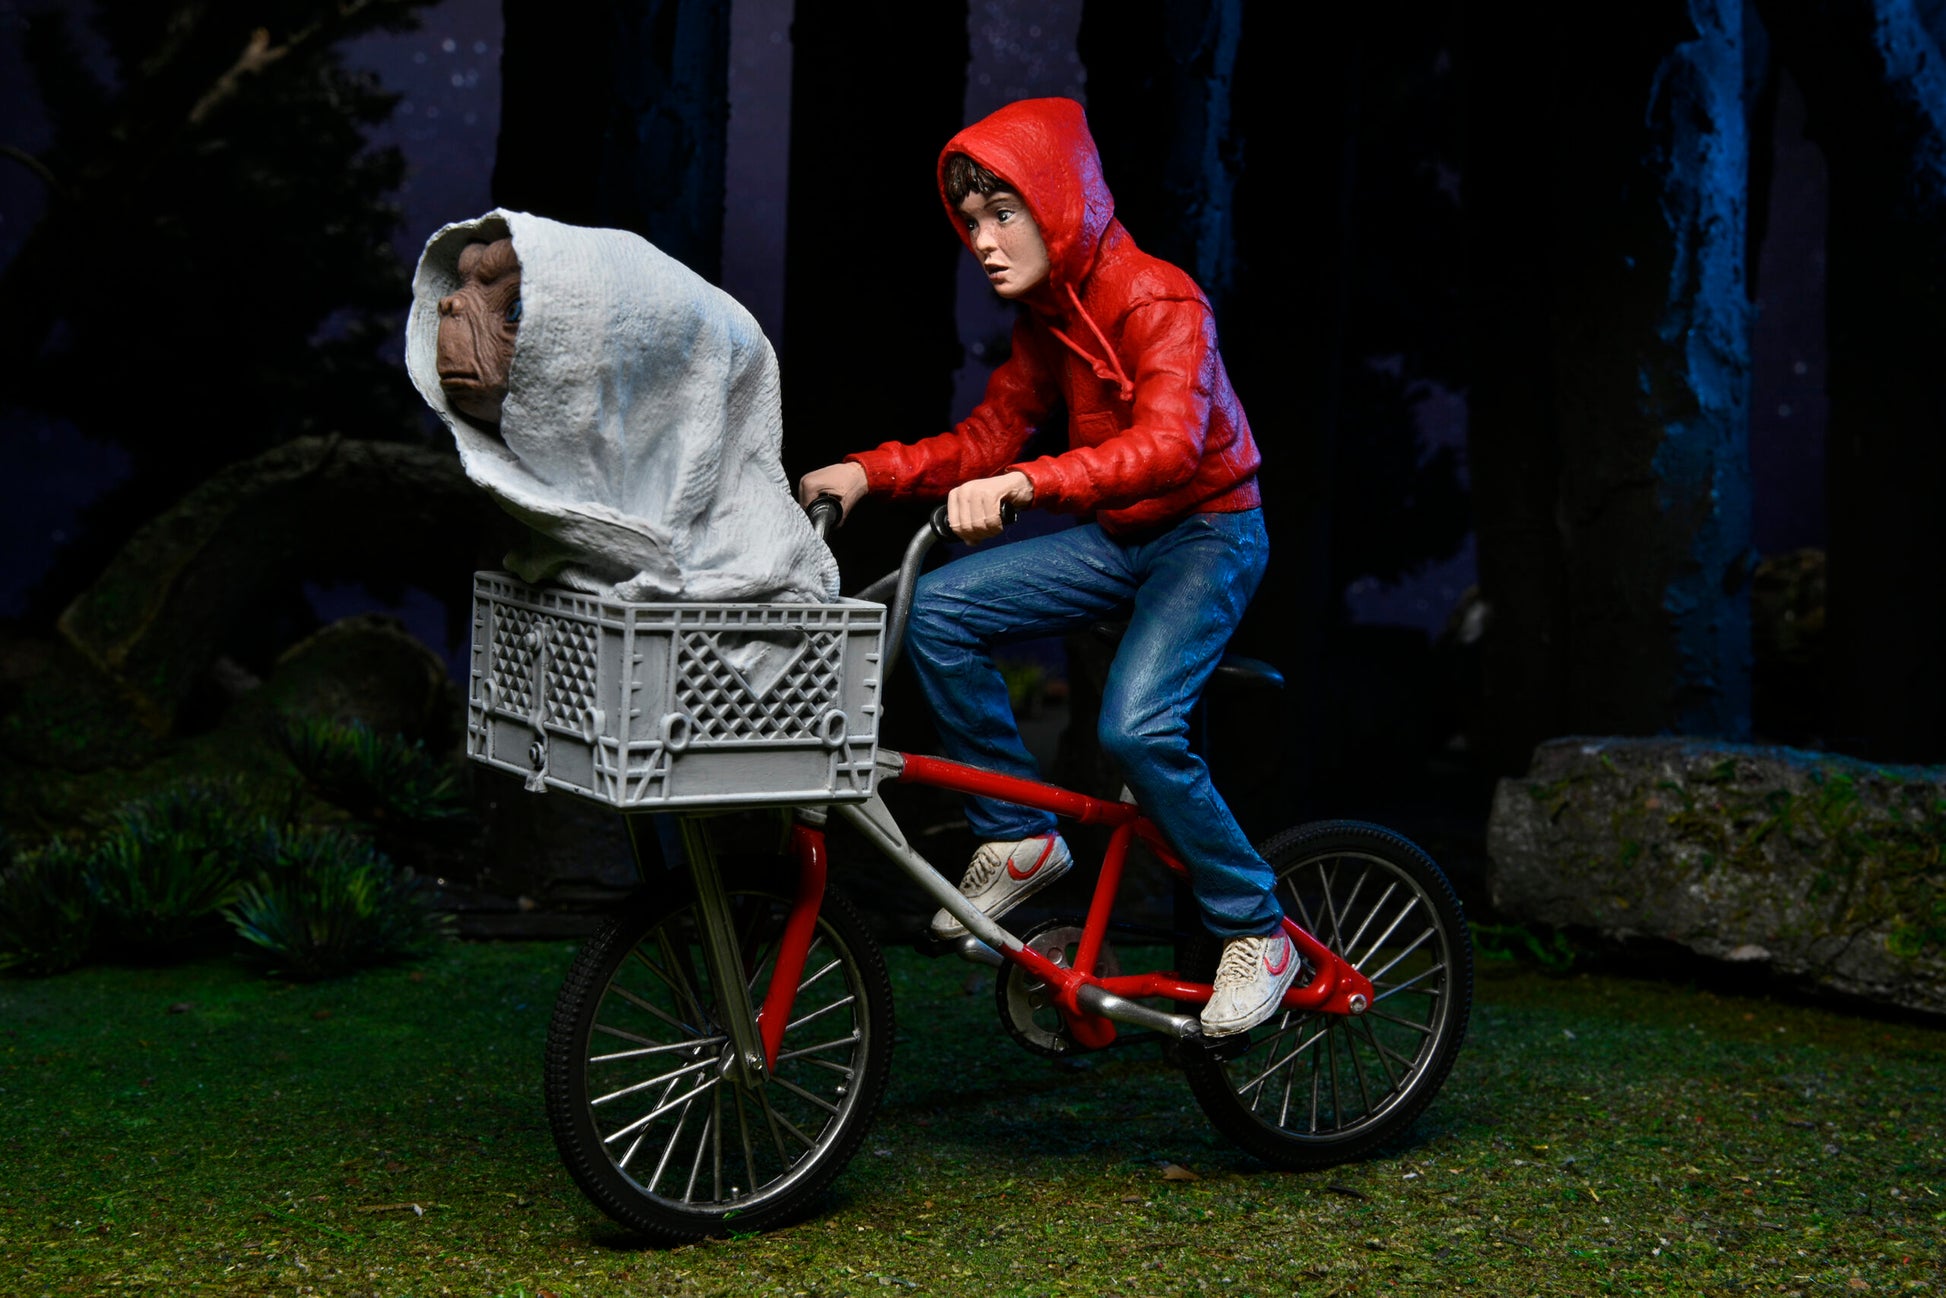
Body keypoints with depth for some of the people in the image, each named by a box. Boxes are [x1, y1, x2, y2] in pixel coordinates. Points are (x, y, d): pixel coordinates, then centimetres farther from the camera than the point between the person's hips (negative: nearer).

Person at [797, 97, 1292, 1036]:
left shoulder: (1159, 302, -21)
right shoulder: (1046, 314, 5)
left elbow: (1169, 443, -37)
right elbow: (987, 438, 7)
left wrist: (1025, 485, -49)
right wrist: (868, 473, -9)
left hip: (1208, 534, -7)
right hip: (1114, 537, 7)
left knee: (1135, 727, -28)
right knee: (938, 609, -14)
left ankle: (1257, 933, -8)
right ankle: (1018, 838, -2)